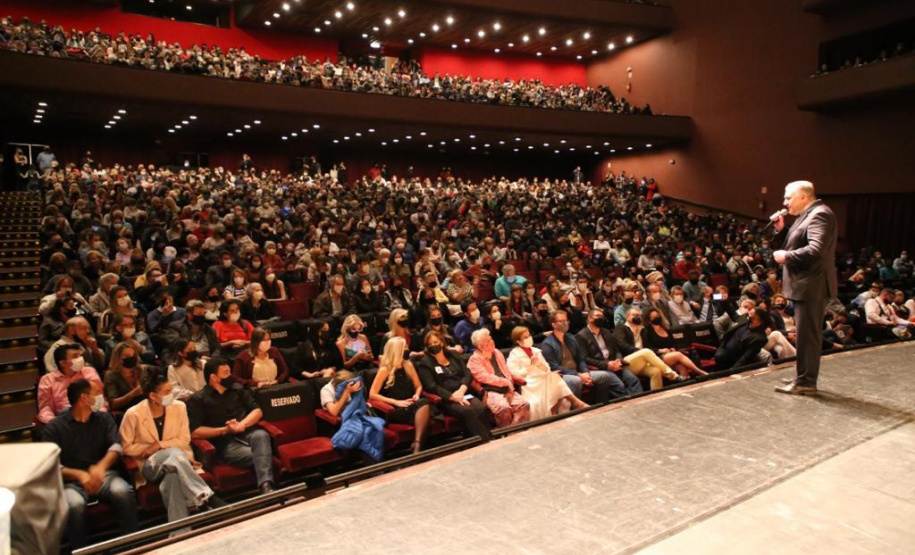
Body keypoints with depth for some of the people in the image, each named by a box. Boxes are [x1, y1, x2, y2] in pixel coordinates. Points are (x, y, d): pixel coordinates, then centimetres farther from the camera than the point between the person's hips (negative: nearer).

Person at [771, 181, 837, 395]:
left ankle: (805, 382, 3)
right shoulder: (807, 215, 17)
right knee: (808, 334, 17)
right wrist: (781, 230, 6)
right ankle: (806, 378, 27)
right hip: (805, 285, 11)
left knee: (807, 334, -4)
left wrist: (786, 256, -19)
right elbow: (796, 244, 21)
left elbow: (816, 249, -28)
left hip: (811, 286, -11)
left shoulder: (819, 214, -16)